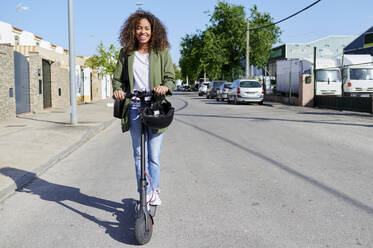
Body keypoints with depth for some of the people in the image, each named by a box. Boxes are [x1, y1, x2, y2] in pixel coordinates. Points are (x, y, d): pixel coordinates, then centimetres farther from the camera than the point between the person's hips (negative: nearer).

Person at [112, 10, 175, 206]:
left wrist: (165, 87, -21)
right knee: (139, 153, 4)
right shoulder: (126, 53, 9)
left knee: (154, 154, 1)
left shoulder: (162, 52, 5)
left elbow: (170, 78, 2)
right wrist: (117, 90, -11)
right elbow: (117, 78, 12)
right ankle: (145, 192, 14)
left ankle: (154, 191, 19)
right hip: (134, 107, 2)